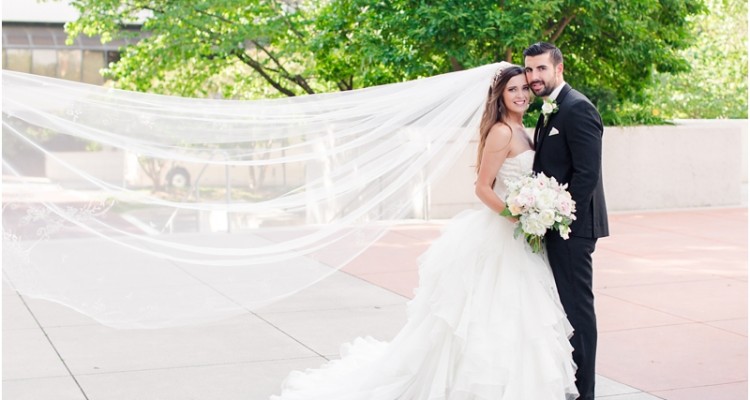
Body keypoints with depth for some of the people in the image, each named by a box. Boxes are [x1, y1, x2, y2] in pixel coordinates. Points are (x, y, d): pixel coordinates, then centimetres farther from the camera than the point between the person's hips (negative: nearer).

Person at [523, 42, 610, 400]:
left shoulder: (577, 109, -14)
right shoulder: (551, 110, 17)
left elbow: (587, 173, -20)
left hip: (572, 224, -10)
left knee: (576, 306, -4)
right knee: (565, 304, 15)